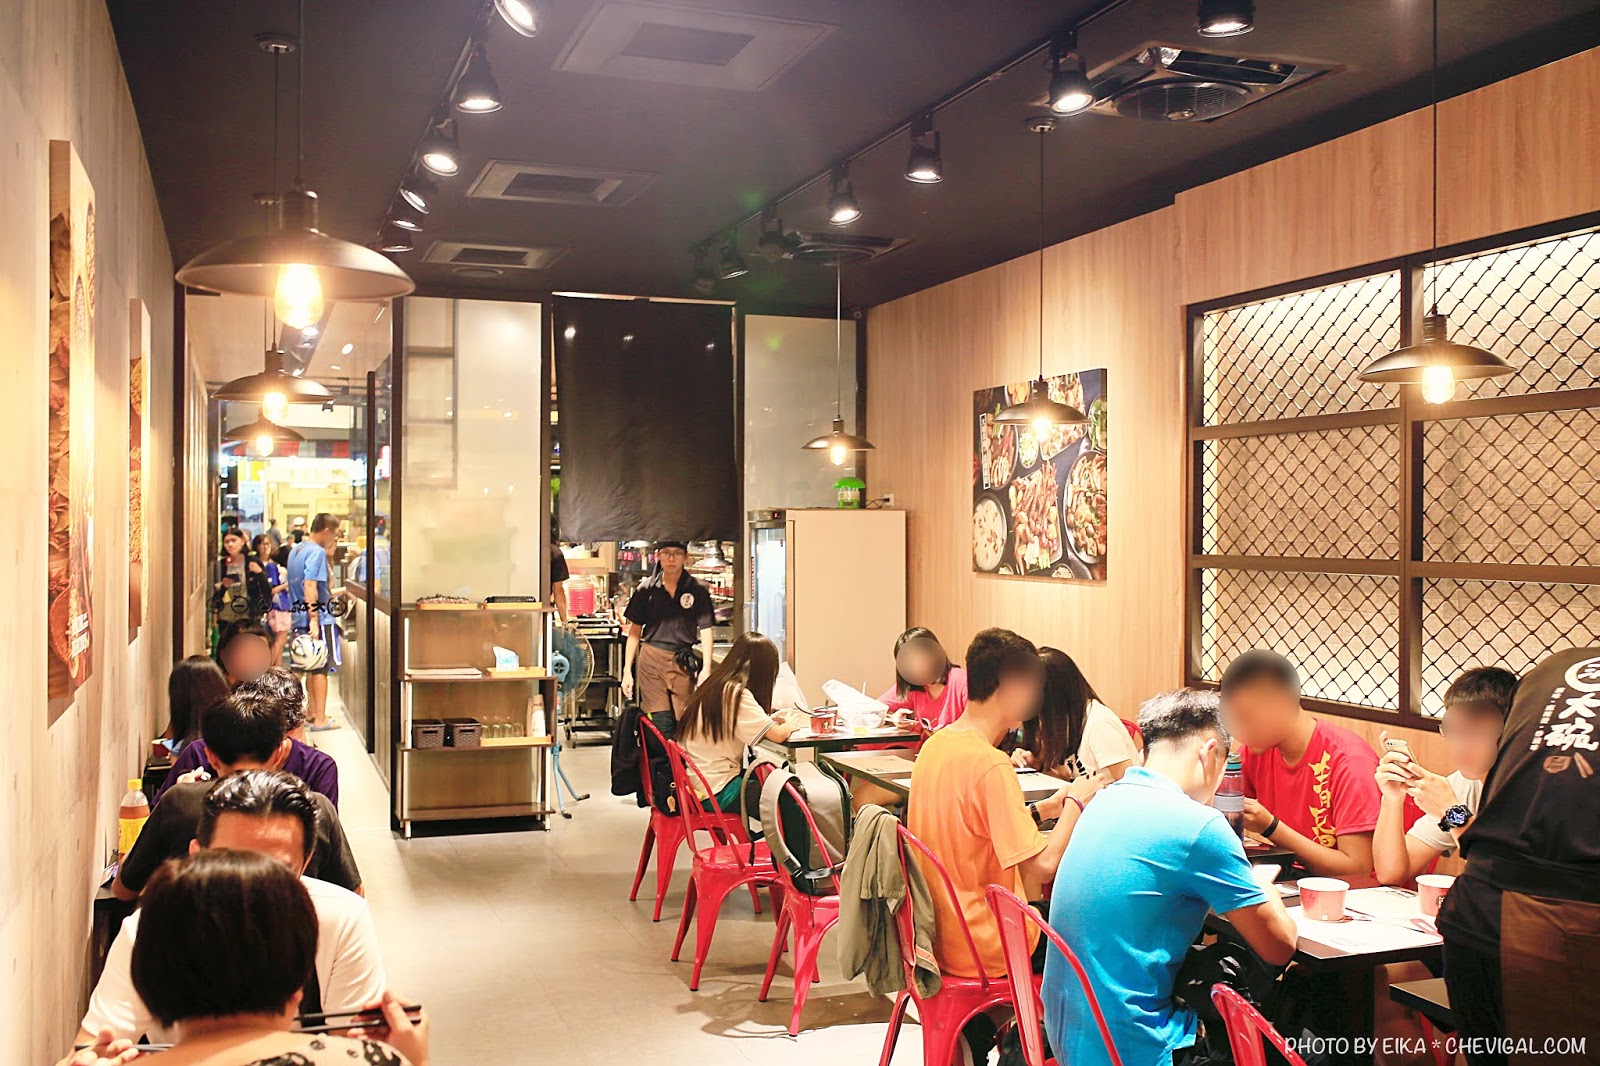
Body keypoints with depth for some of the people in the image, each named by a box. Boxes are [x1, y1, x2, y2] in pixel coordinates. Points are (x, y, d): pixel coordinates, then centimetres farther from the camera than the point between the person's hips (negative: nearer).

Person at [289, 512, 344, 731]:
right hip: (320, 618, -9)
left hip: (300, 618, 9)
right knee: (321, 669, -2)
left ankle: (313, 712, 24)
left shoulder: (295, 550, 16)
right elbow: (310, 586, -23)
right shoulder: (317, 552, -13)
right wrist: (314, 619, -26)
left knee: (311, 668, 16)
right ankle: (320, 719, 0)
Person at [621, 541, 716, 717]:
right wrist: (627, 670, 4)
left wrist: (706, 668, -9)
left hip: (683, 663, 0)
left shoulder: (697, 589, 1)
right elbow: (634, 631, 8)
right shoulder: (646, 588, 4)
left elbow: (705, 630, 0)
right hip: (651, 660, 0)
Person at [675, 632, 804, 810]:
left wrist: (773, 719, 10)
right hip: (715, 794, -9)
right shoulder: (736, 694, -19)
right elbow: (777, 735, -20)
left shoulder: (715, 685, 7)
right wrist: (789, 724, 1)